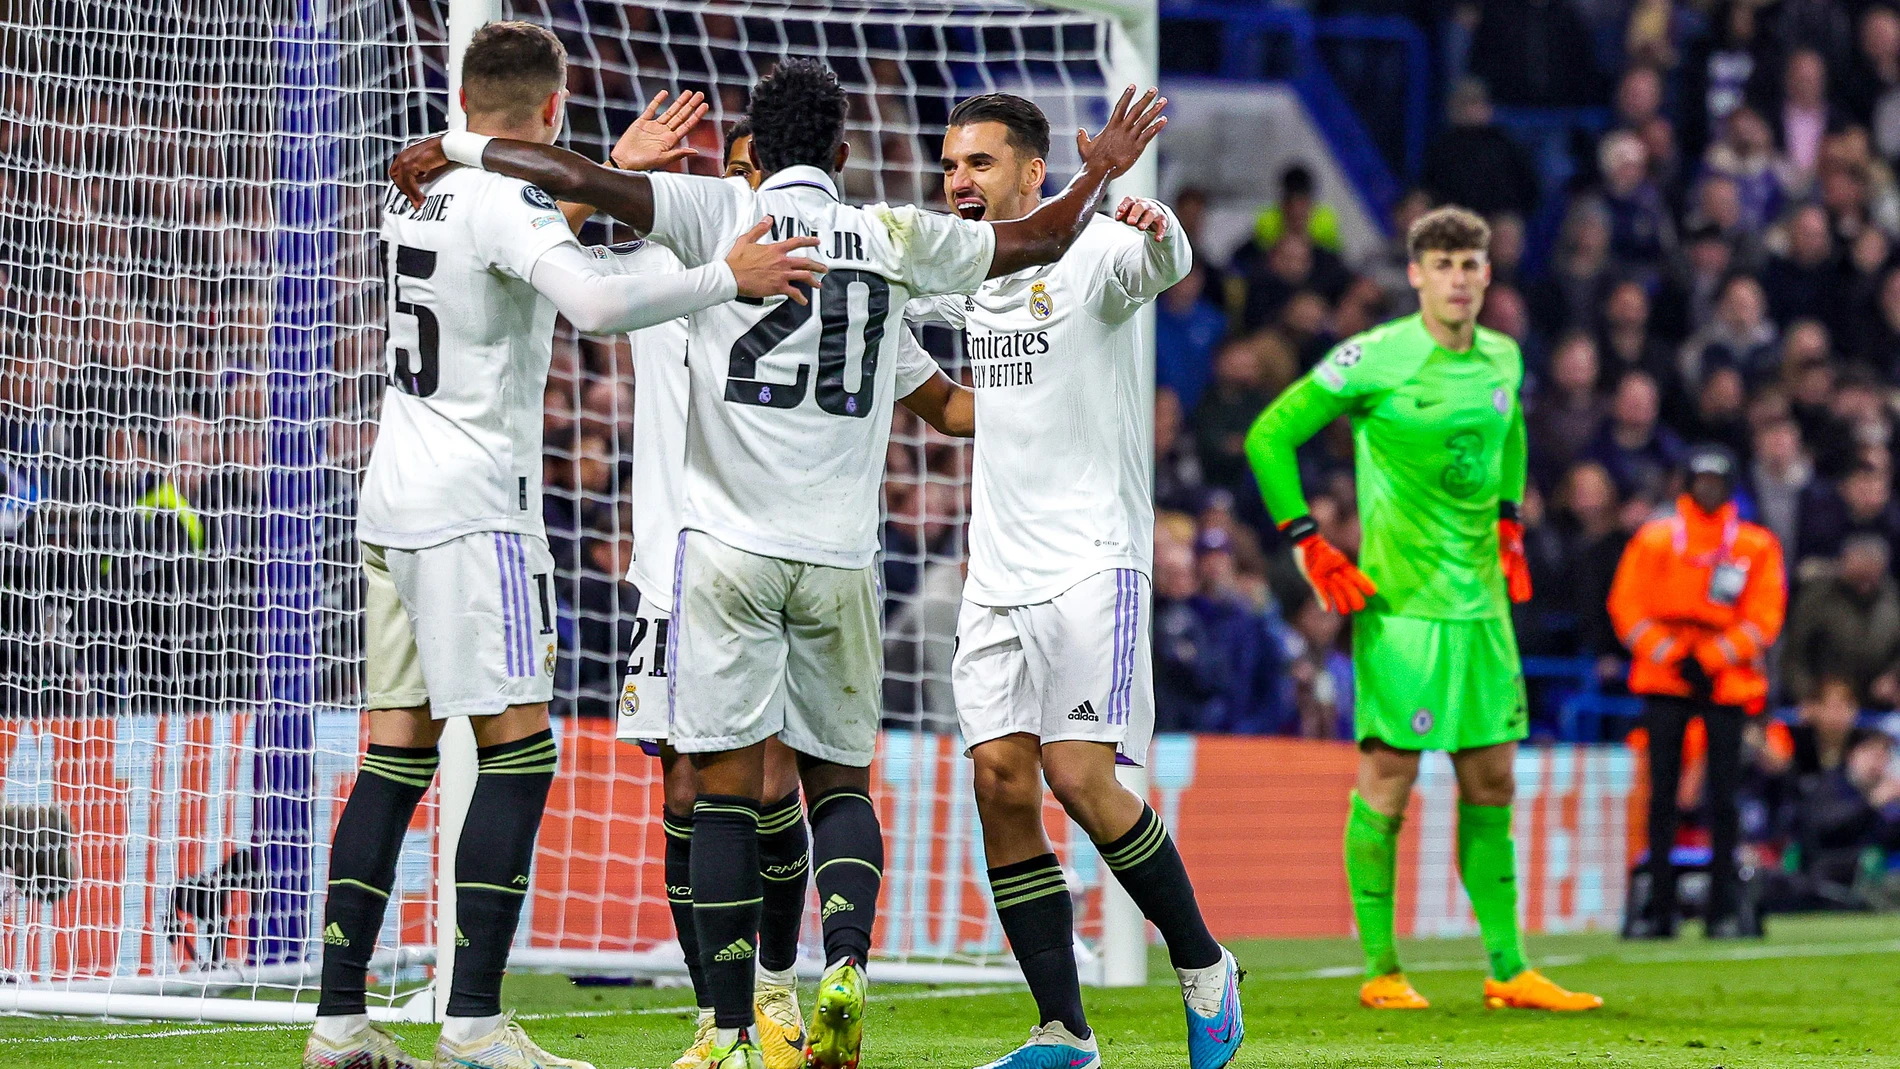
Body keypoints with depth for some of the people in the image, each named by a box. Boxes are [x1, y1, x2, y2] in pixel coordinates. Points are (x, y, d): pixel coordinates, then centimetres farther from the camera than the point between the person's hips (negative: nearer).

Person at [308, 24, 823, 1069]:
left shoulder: (414, 192, 14)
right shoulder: (510, 201, -12)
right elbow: (596, 302, -29)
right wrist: (729, 277, -19)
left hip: (393, 502, 8)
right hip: (474, 503, -8)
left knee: (395, 757, 8)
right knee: (518, 751, -6)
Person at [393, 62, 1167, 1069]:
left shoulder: (723, 211, 0)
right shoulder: (893, 237, 8)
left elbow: (580, 179, -10)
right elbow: (1038, 240, 21)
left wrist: (456, 147, 2)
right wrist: (1098, 174, 39)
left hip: (728, 548, -2)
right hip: (840, 558, 2)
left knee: (727, 785, -1)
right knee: (839, 778, 14)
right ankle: (846, 961, -12)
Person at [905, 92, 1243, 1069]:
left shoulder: (1091, 252, -8)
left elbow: (1162, 265, -29)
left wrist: (1155, 229, -52)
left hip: (1092, 566, -7)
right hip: (997, 577, 7)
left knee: (1079, 779, -15)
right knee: (1001, 780, -4)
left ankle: (1202, 965, 8)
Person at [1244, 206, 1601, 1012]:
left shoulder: (1502, 359, 9)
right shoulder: (1374, 359, -9)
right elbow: (1268, 438, -5)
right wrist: (1309, 548, -8)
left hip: (1481, 602, 6)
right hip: (1399, 603, -6)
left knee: (1491, 782, 7)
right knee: (1388, 778, -5)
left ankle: (1509, 970, 12)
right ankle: (1380, 970, 3)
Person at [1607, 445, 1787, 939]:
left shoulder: (1757, 546, 6)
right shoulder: (1654, 540, 6)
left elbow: (1764, 615, 2)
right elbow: (1626, 605, 3)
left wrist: (1713, 658, -9)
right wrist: (1668, 654, -8)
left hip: (1728, 681, 0)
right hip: (1665, 680, 1)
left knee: (1723, 796, -4)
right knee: (1662, 793, -2)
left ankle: (1725, 907, -1)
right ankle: (1658, 907, 1)